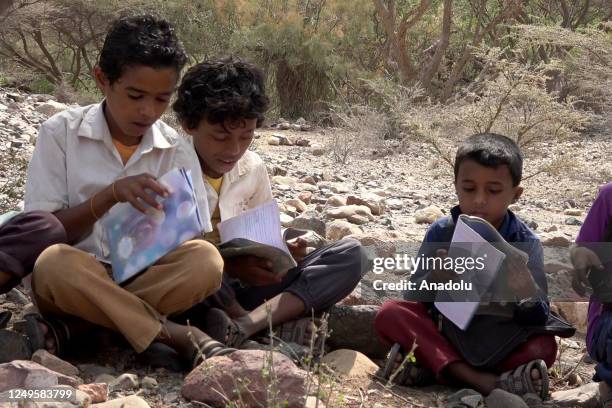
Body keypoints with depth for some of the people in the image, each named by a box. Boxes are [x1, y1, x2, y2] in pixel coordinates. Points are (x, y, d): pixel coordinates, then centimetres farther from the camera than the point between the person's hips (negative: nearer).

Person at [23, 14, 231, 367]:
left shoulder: (178, 150, 1)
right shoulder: (61, 133, -5)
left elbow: (195, 238, 0)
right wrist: (109, 196, -23)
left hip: (148, 278, 3)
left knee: (206, 260, -28)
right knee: (54, 263, -36)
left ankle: (72, 329, -23)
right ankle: (180, 338, -26)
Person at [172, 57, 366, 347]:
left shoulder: (253, 169, 4)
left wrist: (281, 251, -10)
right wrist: (226, 265, -27)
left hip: (237, 292, 5)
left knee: (350, 254, -9)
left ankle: (241, 327, -28)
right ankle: (274, 326, -21)